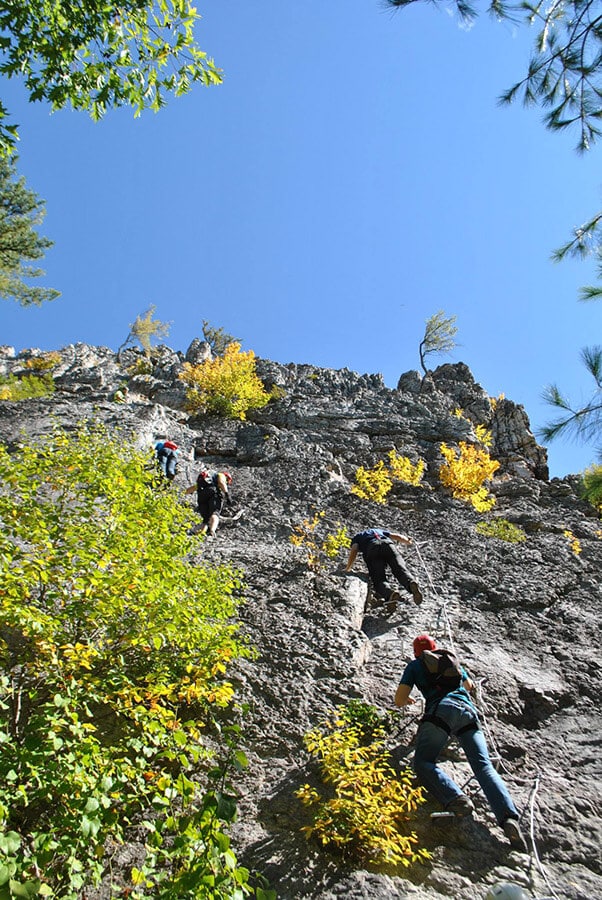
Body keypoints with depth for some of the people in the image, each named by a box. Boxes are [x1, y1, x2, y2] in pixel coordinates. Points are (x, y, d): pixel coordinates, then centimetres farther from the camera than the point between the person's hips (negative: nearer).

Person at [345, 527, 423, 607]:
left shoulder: (356, 537, 35)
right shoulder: (379, 531, 44)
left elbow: (354, 551, 15)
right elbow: (397, 536, 34)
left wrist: (348, 569, 19)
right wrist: (408, 541, 48)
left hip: (372, 550, -2)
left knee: (378, 580, -8)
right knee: (400, 570, -13)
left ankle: (389, 594, -41)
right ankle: (412, 583, -47)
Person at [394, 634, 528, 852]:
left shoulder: (414, 665, 21)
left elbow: (399, 700, 15)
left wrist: (409, 701, 38)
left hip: (441, 710, -4)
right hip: (468, 711, 4)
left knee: (423, 762, -4)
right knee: (484, 766, -4)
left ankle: (456, 798, -29)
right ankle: (509, 817, -26)